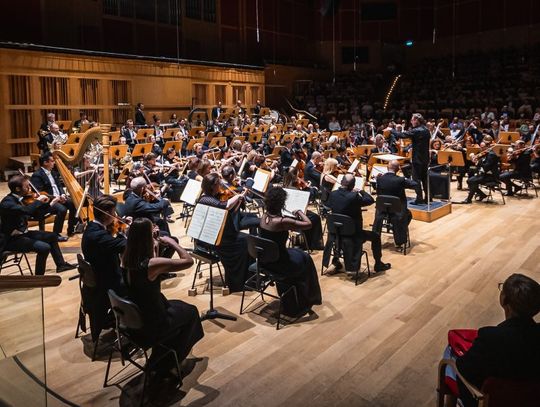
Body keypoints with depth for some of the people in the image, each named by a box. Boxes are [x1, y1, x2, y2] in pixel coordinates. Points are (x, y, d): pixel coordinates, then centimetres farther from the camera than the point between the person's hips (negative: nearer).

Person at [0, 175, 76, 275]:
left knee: (52, 236, 18)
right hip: (12, 239, -10)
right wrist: (38, 200, -25)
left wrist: (50, 204, 5)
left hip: (23, 233, 10)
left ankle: (61, 264, 29)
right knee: (44, 247, -25)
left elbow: (35, 214, 13)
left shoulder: (21, 198, 4)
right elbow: (26, 211, -41)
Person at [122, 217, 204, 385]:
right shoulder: (152, 264, -31)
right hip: (150, 327, -7)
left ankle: (159, 360, 39)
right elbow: (188, 261, -25)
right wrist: (171, 242, -14)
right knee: (190, 312, 19)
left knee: (176, 306, 30)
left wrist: (154, 245, -2)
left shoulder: (126, 259, -9)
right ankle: (164, 367, 30)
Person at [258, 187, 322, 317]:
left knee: (295, 254, 32)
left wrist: (294, 219, 3)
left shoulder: (264, 216, -6)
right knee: (305, 259, 20)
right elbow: (308, 224, -20)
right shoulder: (282, 222, -28)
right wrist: (300, 212, -1)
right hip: (277, 264, -7)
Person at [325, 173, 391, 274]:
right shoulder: (354, 197, -26)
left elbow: (328, 206, 10)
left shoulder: (333, 194, -10)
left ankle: (336, 260, 42)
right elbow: (371, 200, -12)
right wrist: (360, 191, 3)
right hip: (353, 233, -5)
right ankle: (378, 264, 30)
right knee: (375, 236, 17)